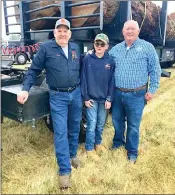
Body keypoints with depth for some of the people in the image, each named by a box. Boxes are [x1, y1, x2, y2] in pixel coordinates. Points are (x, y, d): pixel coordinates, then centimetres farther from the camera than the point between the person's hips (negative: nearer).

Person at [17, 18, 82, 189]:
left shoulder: (75, 48, 8)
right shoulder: (46, 48, -6)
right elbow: (34, 70, -4)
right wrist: (25, 89, -14)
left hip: (76, 94, 5)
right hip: (57, 96, -4)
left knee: (74, 128, 16)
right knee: (61, 133, -3)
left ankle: (72, 155, 39)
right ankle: (64, 170, 8)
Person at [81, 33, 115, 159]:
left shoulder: (110, 61, -1)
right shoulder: (87, 59, -5)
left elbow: (112, 81, 0)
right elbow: (84, 79, -4)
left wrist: (109, 99, -5)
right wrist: (86, 97, -7)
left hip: (104, 99, 2)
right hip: (91, 98, -2)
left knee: (101, 124, 15)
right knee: (92, 124, 2)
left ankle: (98, 143, 37)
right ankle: (89, 149, 19)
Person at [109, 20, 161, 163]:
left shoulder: (147, 47, -4)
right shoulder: (115, 49, 8)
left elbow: (155, 70, -3)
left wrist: (152, 90, -7)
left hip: (136, 95, -4)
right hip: (117, 93, 4)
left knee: (133, 125, 8)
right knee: (117, 121, 18)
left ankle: (132, 151, 28)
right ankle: (118, 142, 43)